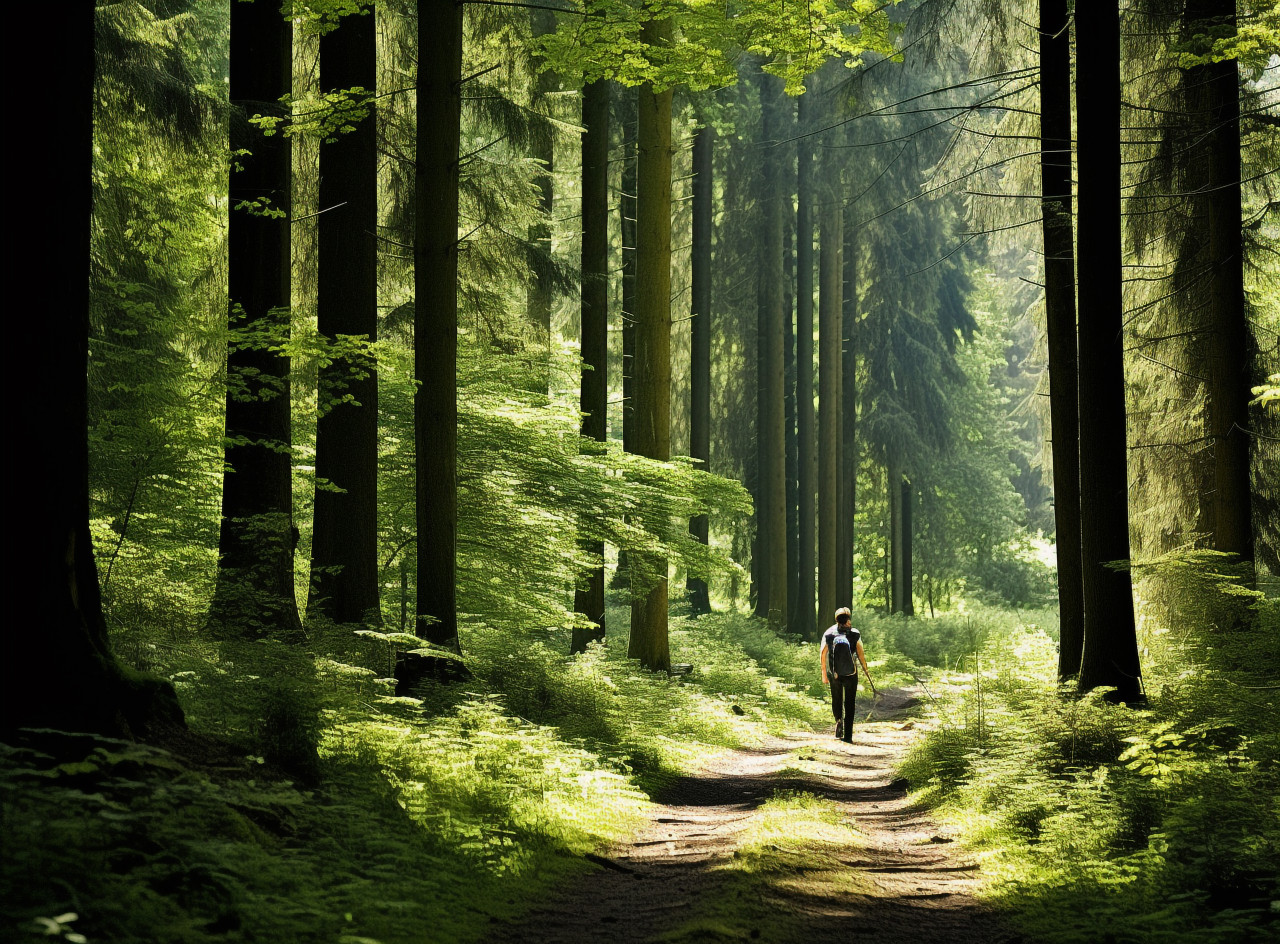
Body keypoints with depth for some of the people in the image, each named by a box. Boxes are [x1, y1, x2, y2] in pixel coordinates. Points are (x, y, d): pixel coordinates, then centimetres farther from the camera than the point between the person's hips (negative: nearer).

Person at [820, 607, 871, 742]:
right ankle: (847, 735, 2)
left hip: (833, 674, 1)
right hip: (850, 674, -1)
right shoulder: (854, 634, -5)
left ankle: (839, 720, -2)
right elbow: (861, 654, -4)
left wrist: (824, 673, 9)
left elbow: (822, 655, 2)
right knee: (849, 703, 6)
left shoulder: (828, 633, 1)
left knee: (836, 700, 22)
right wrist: (866, 670, 8)